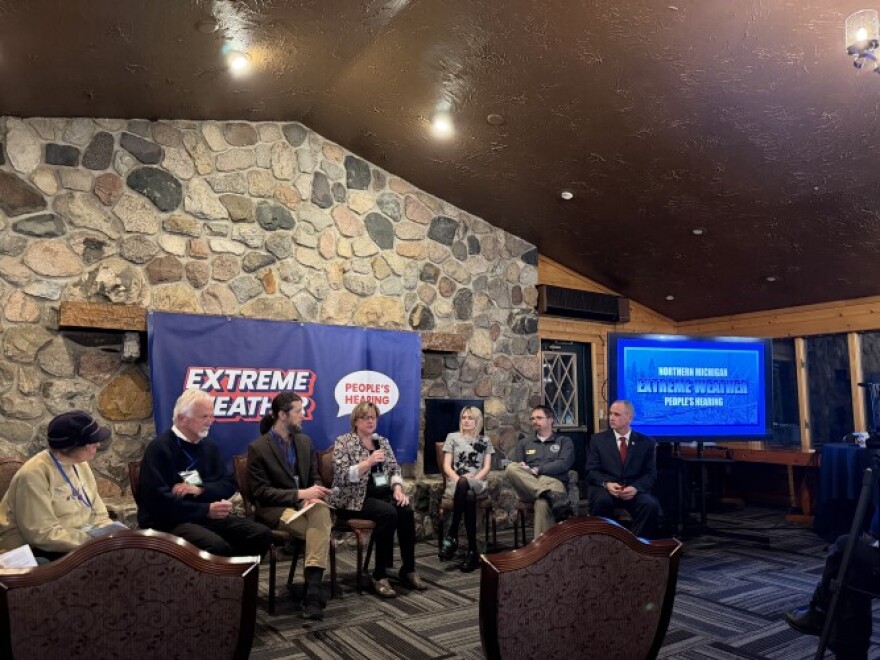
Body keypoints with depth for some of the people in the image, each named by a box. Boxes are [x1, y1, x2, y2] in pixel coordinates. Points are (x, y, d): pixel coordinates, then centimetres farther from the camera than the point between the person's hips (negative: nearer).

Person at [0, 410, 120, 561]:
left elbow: (97, 514, 8)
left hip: (79, 536, 8)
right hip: (38, 550, -7)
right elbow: (42, 534, -23)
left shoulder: (80, 464, 4)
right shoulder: (34, 474, -19)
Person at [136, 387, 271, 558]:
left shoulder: (209, 445, 12)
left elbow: (229, 484, 11)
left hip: (208, 515, 7)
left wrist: (200, 490, -9)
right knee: (217, 546, -35)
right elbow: (158, 500, -17)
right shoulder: (159, 448, -8)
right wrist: (205, 510, -22)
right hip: (170, 520, -6)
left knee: (261, 534, -13)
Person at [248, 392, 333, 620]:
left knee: (321, 511, -34)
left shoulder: (304, 441, 10)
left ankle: (313, 590, -38)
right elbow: (261, 492, -11)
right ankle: (313, 589, -13)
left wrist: (314, 494, -10)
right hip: (275, 509, -4)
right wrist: (300, 494, -21)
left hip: (305, 502, 4)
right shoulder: (257, 448, -7)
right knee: (320, 531, -31)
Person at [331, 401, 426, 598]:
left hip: (382, 494, 6)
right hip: (354, 498, -5)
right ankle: (379, 575, -19)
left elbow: (394, 470, 12)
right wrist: (368, 462, -25)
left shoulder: (382, 441, 14)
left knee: (406, 511, -24)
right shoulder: (343, 442, -4)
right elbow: (342, 476, -15)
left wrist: (398, 489, -7)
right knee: (388, 513, -31)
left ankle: (408, 570, -12)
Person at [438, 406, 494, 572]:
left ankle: (452, 536, -34)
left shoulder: (485, 441, 19)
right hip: (455, 483, 0)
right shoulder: (452, 437, 14)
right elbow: (446, 466, 6)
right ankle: (472, 551, -36)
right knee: (469, 497, -41)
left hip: (477, 483, 0)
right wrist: (458, 479, -13)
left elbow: (487, 467, 9)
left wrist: (472, 478, -11)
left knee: (465, 485, -42)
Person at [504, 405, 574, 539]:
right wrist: (524, 470, -11)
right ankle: (555, 498, -41)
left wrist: (537, 470, -12)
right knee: (511, 468, -31)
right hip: (527, 487, 3)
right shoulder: (524, 443, 26)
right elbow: (514, 467, 13)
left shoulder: (564, 441, 16)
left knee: (543, 502, -41)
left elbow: (563, 464, -3)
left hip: (554, 483, -3)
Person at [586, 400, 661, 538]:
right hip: (605, 488, -1)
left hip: (634, 490, 1)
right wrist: (607, 483, -19)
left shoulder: (646, 442, 9)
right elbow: (592, 471, 2)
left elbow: (650, 474, 3)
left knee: (651, 504, -30)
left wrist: (635, 488, -17)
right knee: (602, 500, -35)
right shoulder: (598, 440, 9)